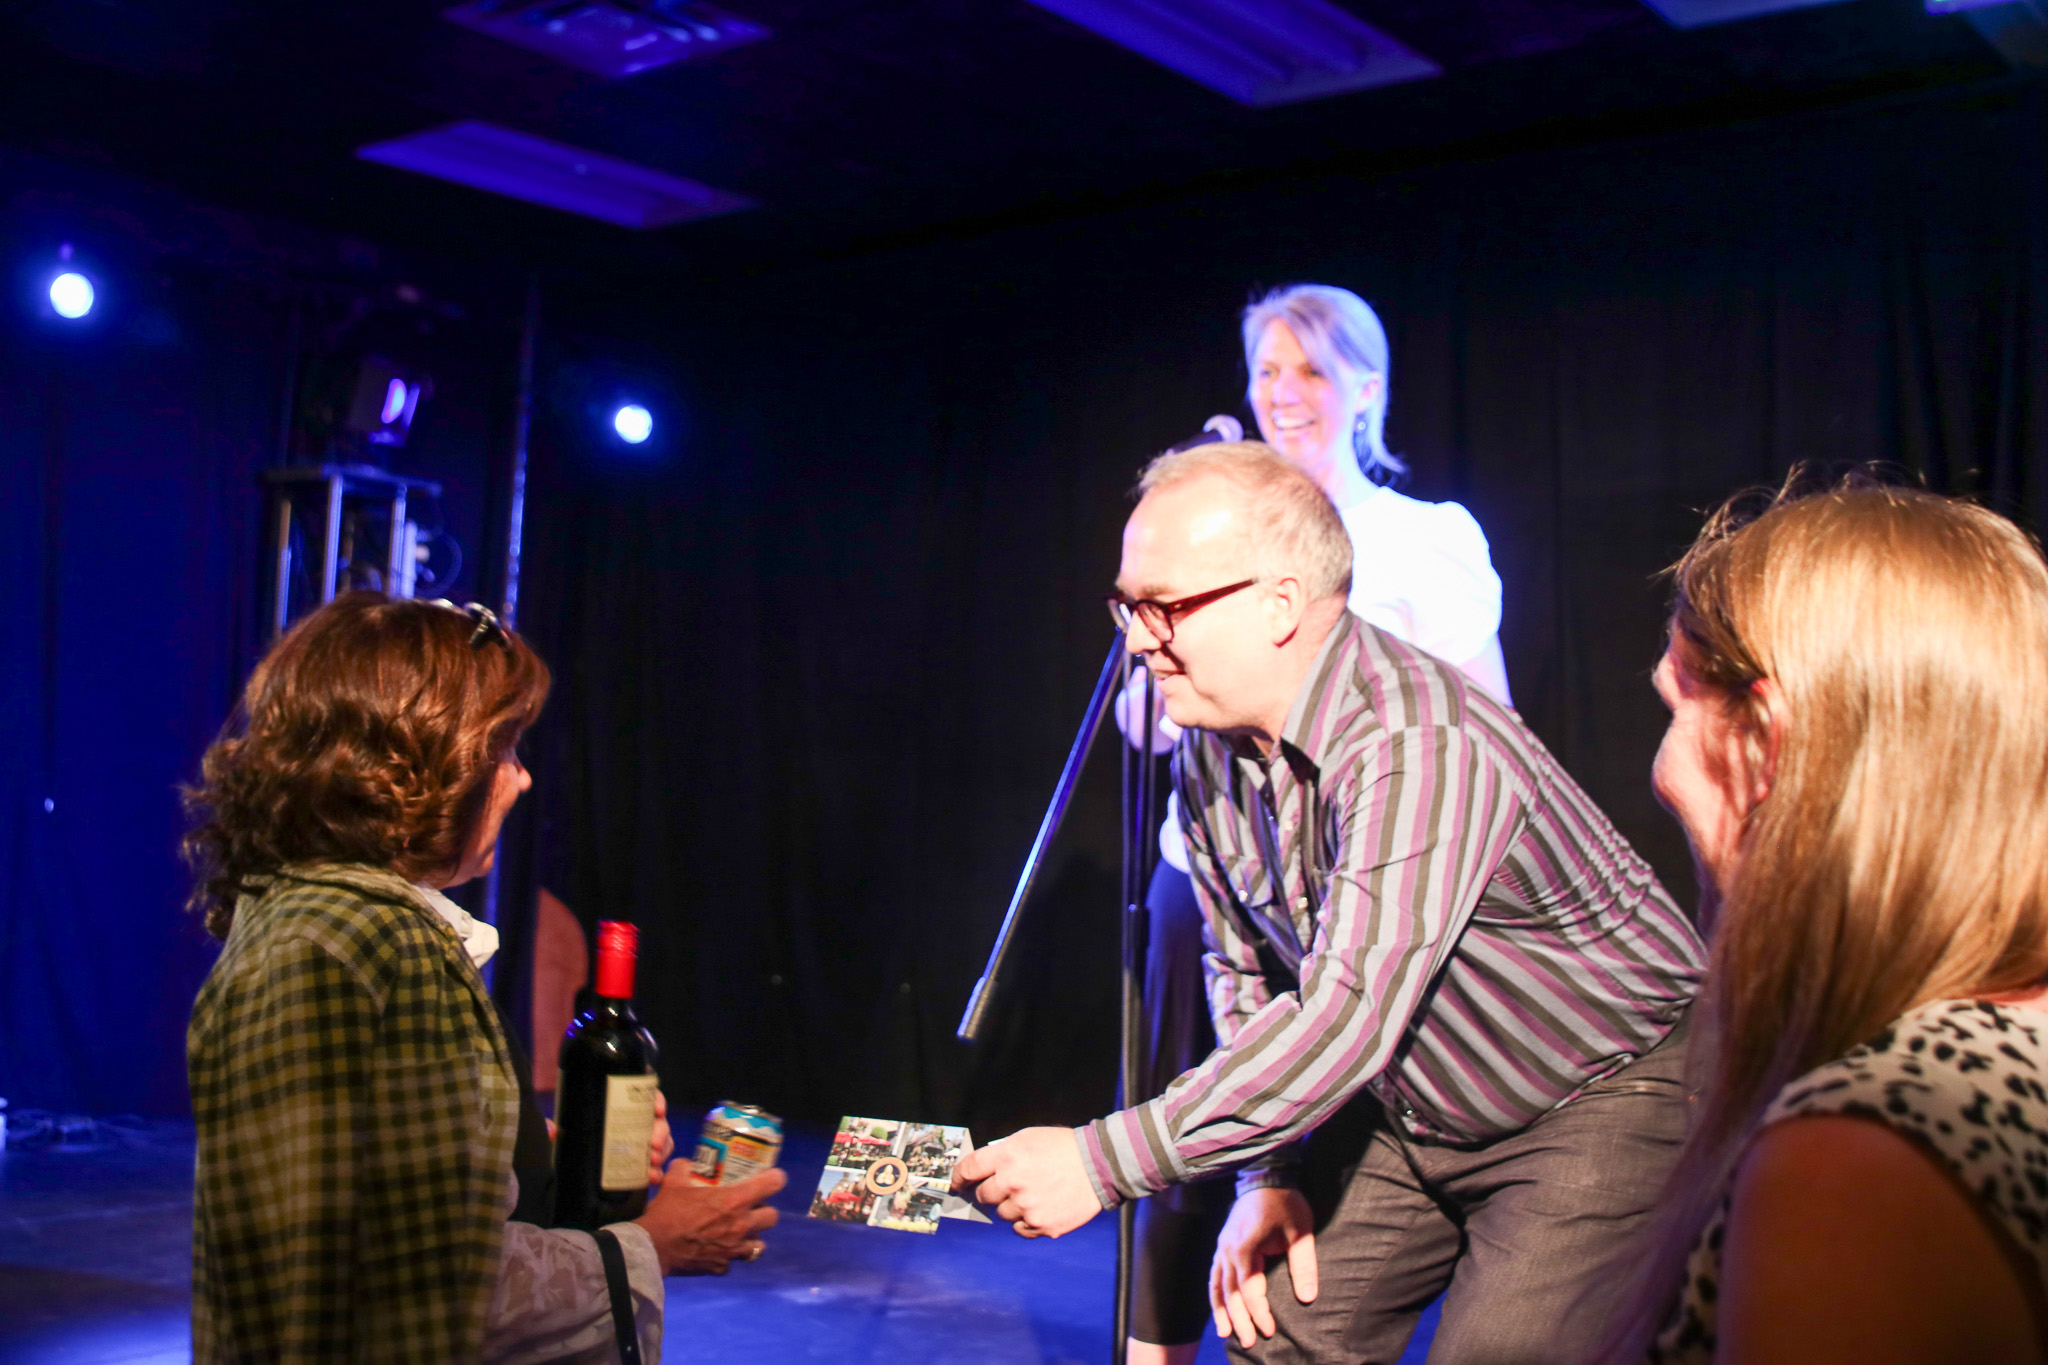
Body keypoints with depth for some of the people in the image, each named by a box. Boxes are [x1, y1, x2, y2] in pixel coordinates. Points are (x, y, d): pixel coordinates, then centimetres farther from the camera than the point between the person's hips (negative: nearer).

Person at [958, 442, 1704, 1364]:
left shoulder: (1419, 744, -32)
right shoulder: (1209, 751, -4)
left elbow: (1347, 1016, -40)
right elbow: (1244, 969, 7)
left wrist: (1103, 1162, -39)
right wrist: (1270, 1175, -2)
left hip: (1604, 1095, -7)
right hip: (1412, 1108, 7)